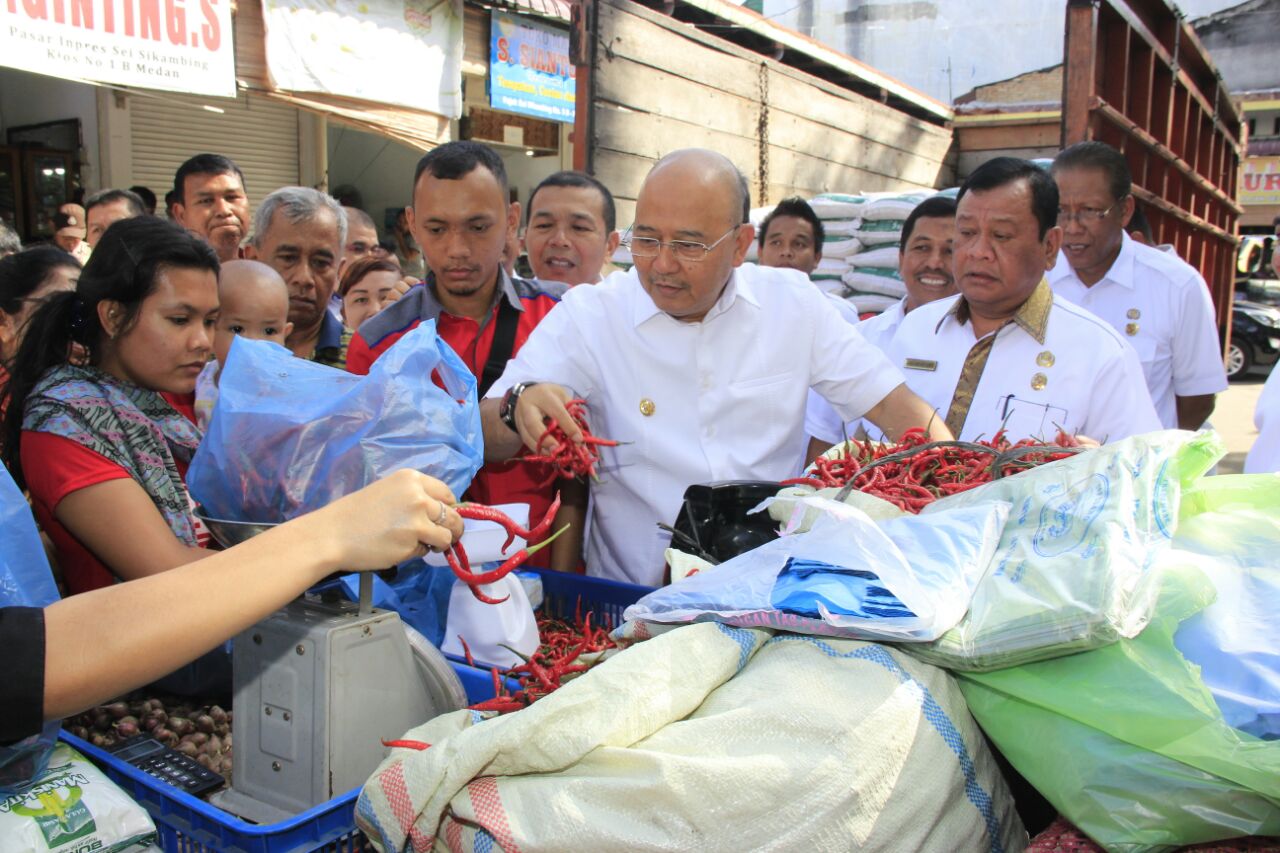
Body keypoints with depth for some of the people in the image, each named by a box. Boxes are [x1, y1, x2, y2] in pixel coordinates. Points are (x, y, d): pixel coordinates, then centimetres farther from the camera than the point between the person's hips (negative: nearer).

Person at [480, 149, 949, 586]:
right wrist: (519, 407, -29)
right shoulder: (588, 316, -3)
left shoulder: (793, 302, 3)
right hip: (637, 598, -1)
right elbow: (486, 439, -7)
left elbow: (893, 404, 6)